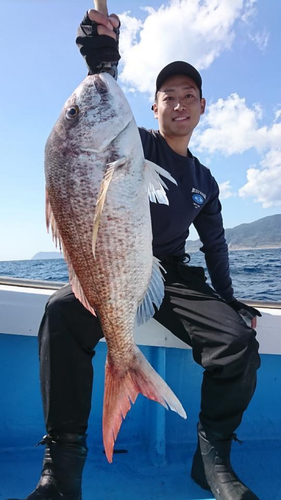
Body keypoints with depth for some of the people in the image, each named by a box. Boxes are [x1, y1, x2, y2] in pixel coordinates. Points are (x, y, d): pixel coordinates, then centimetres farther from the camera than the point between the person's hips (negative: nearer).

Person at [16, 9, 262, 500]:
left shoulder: (204, 181, 19)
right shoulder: (136, 144, 7)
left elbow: (214, 245, 22)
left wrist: (227, 297, 12)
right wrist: (103, 63, -33)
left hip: (173, 275, 4)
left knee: (238, 339, -22)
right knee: (62, 312, -34)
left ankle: (213, 457, -5)